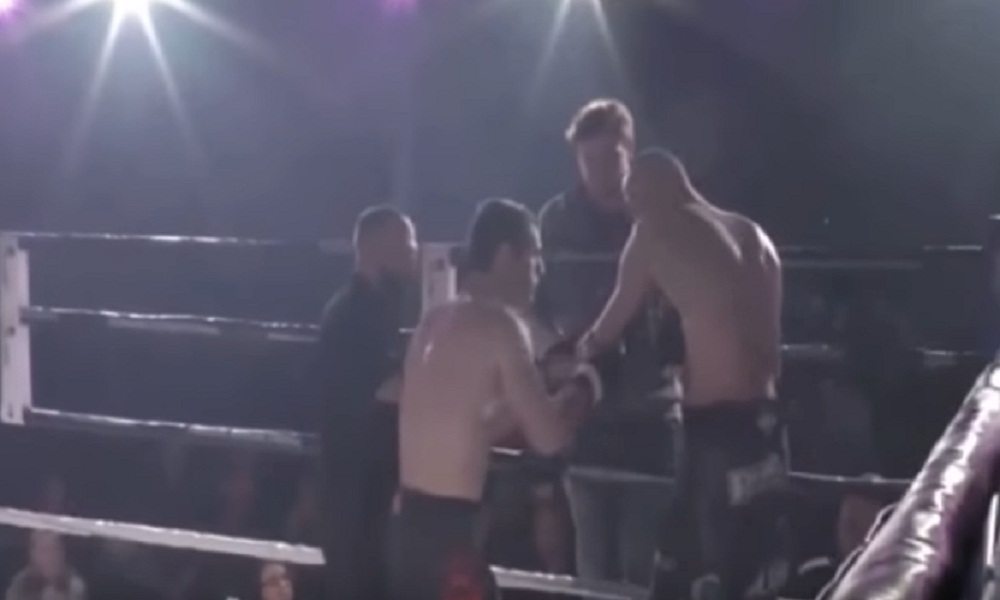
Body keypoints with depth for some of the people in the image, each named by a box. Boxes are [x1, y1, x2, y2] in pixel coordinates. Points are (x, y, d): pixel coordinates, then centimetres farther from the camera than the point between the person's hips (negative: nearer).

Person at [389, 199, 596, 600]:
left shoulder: (437, 320, 14)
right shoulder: (500, 323, -12)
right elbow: (548, 438, -11)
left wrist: (546, 375, 21)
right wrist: (580, 392, 7)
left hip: (409, 521, 9)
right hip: (447, 529, -9)